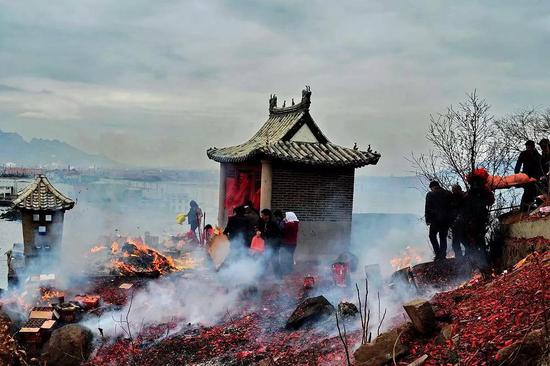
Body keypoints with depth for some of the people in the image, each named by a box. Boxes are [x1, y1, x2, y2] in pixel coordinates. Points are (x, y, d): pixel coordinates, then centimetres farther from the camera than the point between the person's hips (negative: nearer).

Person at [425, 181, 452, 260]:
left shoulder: (430, 195, -2)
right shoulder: (448, 193, 9)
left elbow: (428, 208, -5)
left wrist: (427, 220, -1)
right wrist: (451, 219, 15)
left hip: (436, 219, -4)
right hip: (446, 220, 4)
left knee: (432, 236, 10)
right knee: (443, 237, 12)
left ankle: (438, 253, -4)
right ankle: (443, 254, 3)